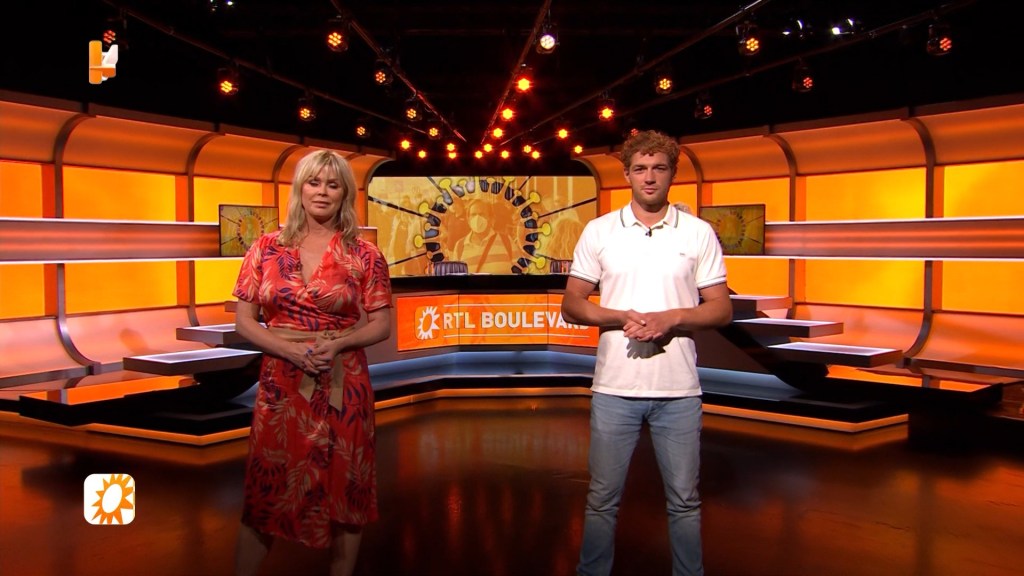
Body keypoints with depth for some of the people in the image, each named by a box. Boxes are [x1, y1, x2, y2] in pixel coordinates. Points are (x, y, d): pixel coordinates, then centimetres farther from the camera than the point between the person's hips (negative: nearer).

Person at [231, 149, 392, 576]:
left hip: (342, 387, 0)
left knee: (342, 490, 9)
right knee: (265, 491, 7)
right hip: (281, 385, 1)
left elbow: (382, 325, 2)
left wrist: (337, 344, -16)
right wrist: (292, 350, -14)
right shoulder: (266, 249, 2)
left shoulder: (364, 256, -1)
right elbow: (244, 321, 2)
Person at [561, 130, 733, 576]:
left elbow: (721, 309, 3)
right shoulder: (598, 231, 3)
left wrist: (671, 318, -15)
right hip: (614, 388, 0)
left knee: (684, 501, 13)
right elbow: (571, 305, 3)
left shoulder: (699, 233, 3)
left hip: (679, 390, 0)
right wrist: (624, 317, -14)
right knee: (602, 499, 10)